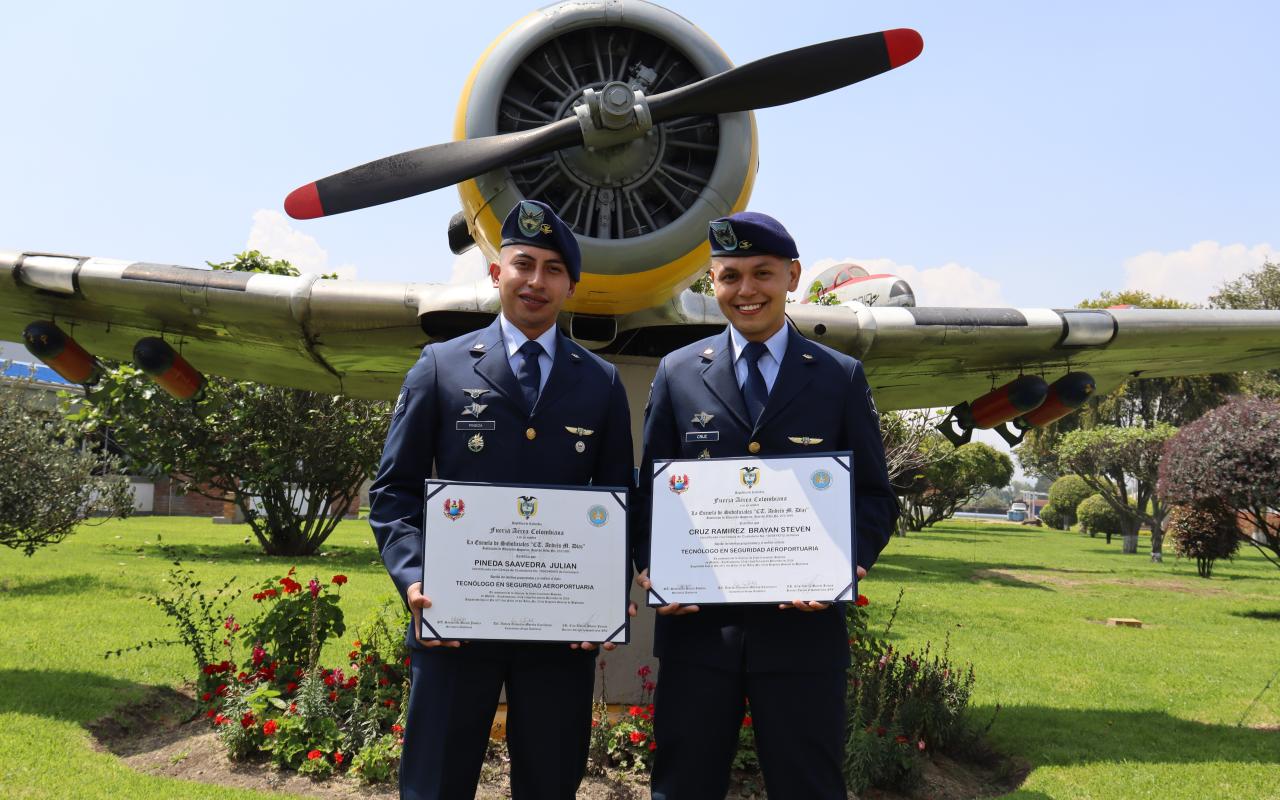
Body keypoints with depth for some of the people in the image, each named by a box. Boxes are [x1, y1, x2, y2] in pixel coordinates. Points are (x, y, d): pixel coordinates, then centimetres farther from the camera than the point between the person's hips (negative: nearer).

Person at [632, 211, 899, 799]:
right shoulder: (677, 373, 7)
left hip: (803, 621, 0)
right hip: (697, 620, 1)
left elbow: (875, 496, 5)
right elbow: (649, 488, 8)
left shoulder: (841, 378, 5)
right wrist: (650, 568, -10)